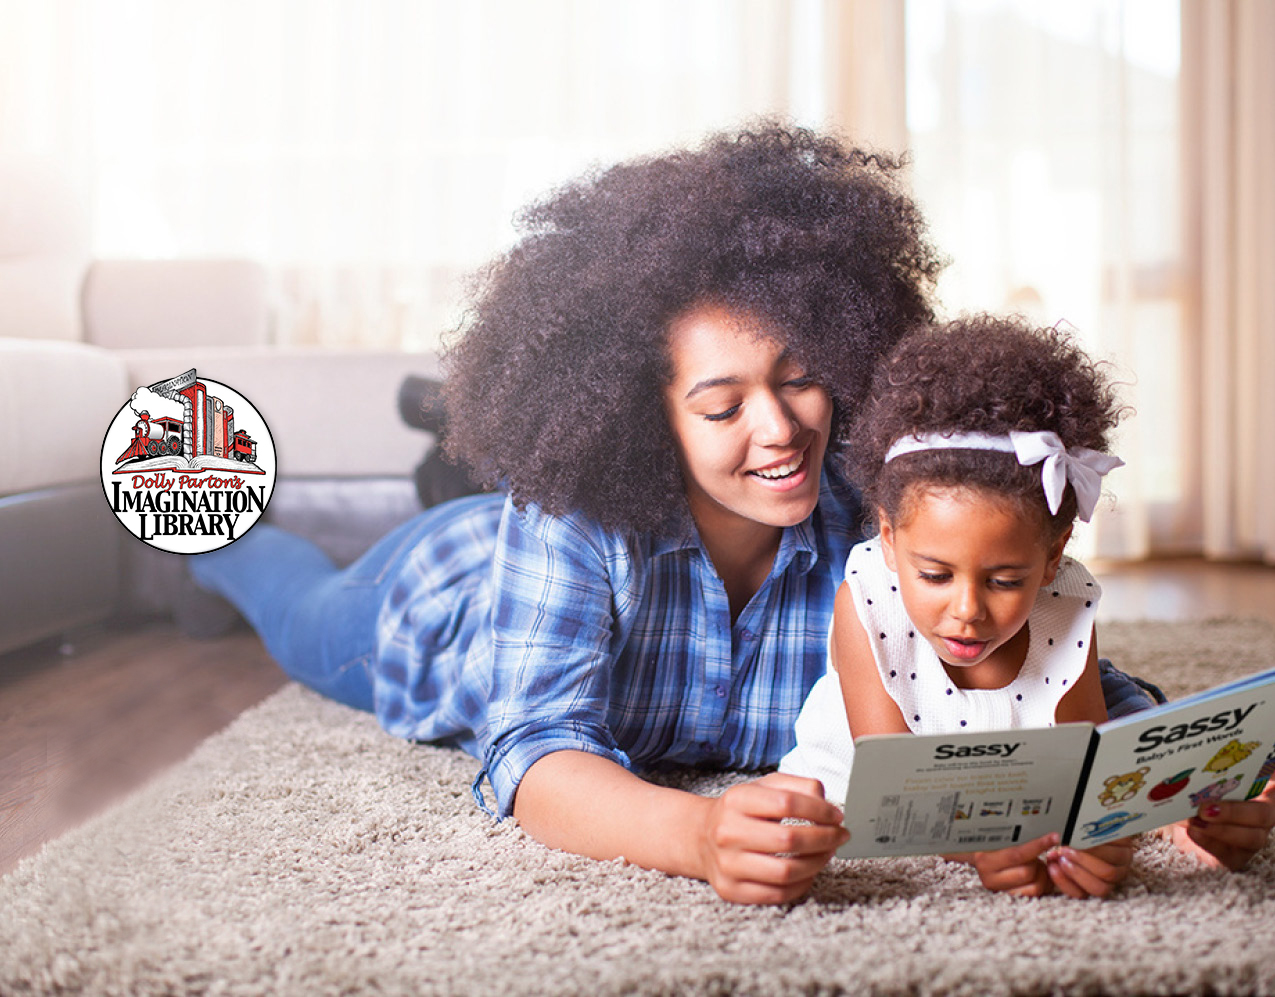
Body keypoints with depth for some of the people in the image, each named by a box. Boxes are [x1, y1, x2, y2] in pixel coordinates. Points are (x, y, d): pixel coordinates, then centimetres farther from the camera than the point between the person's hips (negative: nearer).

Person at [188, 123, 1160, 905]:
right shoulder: (564, 517, -47)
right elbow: (534, 748, -55)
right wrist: (700, 833, -75)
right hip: (444, 597, -1)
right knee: (308, 610, 33)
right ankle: (215, 527, 63)